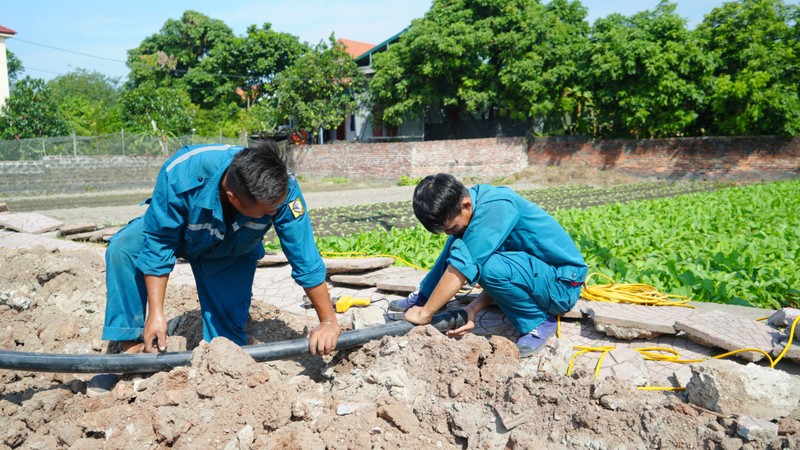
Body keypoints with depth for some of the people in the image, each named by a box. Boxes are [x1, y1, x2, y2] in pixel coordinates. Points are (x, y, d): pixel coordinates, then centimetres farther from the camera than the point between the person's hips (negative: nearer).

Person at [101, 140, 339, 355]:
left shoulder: (284, 188, -39)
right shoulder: (180, 174, -42)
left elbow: (306, 258, -30)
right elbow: (159, 245, -29)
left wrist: (328, 321, -25)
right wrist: (156, 313, -30)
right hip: (175, 228, 0)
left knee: (227, 325, -8)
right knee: (122, 250, -26)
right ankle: (132, 346, -15)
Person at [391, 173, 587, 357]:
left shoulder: (495, 206, -27)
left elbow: (463, 265, -30)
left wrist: (425, 313, -23)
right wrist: (472, 309, -12)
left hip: (564, 283, -8)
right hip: (533, 268, 9)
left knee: (492, 266, -34)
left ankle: (539, 322, -11)